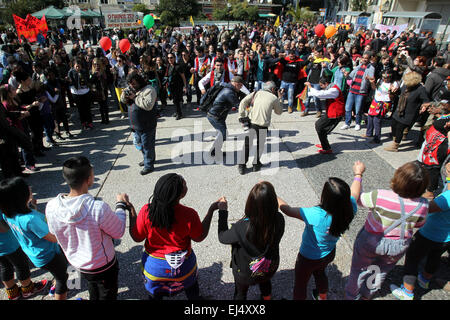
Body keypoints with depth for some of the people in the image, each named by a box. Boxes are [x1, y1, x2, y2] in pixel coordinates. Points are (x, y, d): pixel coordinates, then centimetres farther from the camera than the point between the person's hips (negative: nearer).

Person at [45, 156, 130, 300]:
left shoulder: (51, 207, -23)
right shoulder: (98, 208, -38)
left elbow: (54, 233, -2)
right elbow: (118, 233, -20)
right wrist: (121, 204, -8)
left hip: (77, 263, 5)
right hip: (103, 266, -4)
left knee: (93, 294, 34)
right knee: (107, 296, 25)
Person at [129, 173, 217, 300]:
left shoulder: (146, 211, -26)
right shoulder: (189, 215, -31)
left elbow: (137, 237, -10)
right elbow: (200, 237, -12)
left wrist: (131, 211, -2)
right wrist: (211, 210, -10)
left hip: (154, 265, 1)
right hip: (183, 266, -1)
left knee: (155, 295, 32)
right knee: (193, 293, 32)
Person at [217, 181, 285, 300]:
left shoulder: (242, 227, -41)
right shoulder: (279, 220, -32)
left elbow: (222, 237, -21)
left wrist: (223, 211, -14)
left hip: (245, 273, -3)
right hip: (269, 268, 3)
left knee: (240, 292, 32)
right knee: (265, 283, 39)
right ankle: (266, 297, 67)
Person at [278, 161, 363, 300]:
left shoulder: (316, 215, -43)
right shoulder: (349, 210, -27)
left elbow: (288, 210, -30)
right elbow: (354, 193, -6)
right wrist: (358, 173, 13)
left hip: (308, 259, -6)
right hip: (329, 254, 6)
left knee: (300, 283, 24)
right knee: (320, 273, 37)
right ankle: (322, 296, 65)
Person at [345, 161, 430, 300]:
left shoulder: (380, 196, -34)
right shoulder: (423, 205, -22)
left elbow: (357, 198, -16)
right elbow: (419, 224, -3)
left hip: (371, 241, -3)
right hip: (398, 247, 3)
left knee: (359, 270, 23)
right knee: (381, 271, 31)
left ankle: (351, 296, 47)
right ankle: (367, 295, 55)